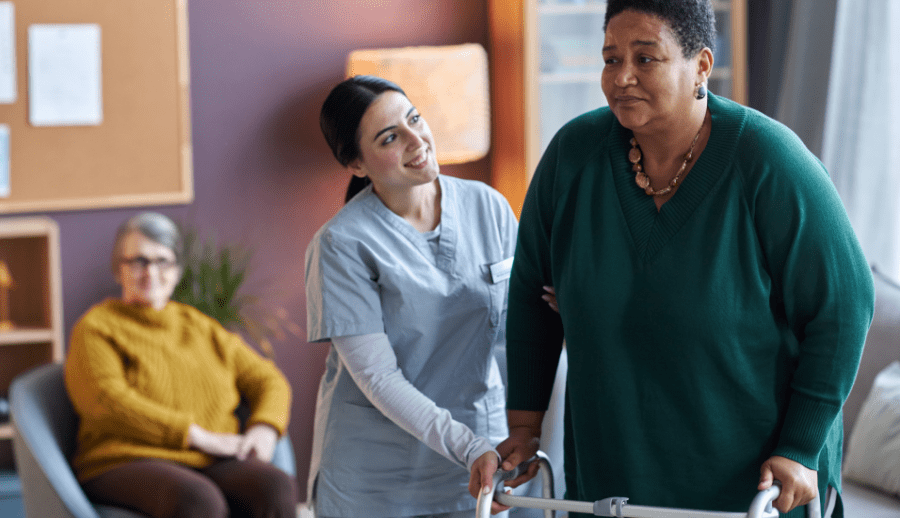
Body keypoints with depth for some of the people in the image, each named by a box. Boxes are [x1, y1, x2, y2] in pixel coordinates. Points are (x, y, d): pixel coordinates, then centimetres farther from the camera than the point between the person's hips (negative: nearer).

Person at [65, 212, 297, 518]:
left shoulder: (202, 329, 24)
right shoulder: (96, 328, 7)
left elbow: (267, 380, 23)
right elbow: (108, 403, -9)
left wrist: (265, 428, -1)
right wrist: (200, 437, -12)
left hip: (214, 464, 5)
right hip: (130, 463, -4)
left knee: (278, 488, -30)